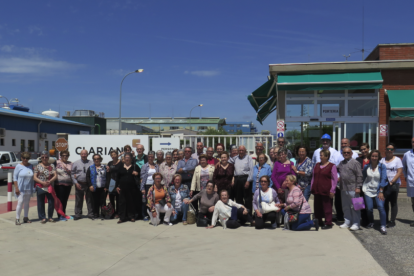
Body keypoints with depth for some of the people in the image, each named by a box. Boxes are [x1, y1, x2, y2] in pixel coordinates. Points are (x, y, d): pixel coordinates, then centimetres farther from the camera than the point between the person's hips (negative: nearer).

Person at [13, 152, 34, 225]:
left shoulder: (31, 166, 8)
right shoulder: (18, 166, -5)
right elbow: (15, 177, -6)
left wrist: (32, 187, 10)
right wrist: (16, 188, -12)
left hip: (28, 188, 5)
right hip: (20, 188, -5)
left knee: (27, 203, 11)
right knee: (20, 202, -10)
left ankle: (26, 218, 20)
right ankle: (17, 219, -4)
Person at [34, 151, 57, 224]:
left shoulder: (52, 166, 10)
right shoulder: (37, 166, 5)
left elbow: (55, 175, 2)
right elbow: (34, 177, -1)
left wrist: (50, 181, -16)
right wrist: (42, 182, -15)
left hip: (49, 187, 1)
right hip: (40, 187, -1)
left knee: (51, 202, 0)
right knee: (41, 203, 2)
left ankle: (50, 217, 13)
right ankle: (42, 218, 12)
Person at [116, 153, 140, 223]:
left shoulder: (135, 167, 4)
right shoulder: (120, 167, 10)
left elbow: (139, 177, 7)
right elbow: (117, 177, 13)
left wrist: (137, 174, -15)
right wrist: (117, 186, 7)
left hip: (132, 188, -1)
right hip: (122, 187, 1)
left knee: (131, 201, 3)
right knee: (122, 202, 1)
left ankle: (131, 216, 14)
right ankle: (122, 217, 7)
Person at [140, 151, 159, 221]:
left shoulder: (157, 166, 10)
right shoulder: (144, 166, 2)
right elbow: (142, 178, -1)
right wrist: (142, 188, -6)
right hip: (147, 186, -2)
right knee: (145, 201, 0)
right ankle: (145, 215, 10)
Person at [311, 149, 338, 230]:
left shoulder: (332, 166, -3)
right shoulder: (317, 165, 15)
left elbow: (335, 179, -5)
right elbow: (313, 177, 19)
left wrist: (332, 190, -10)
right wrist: (312, 188, 13)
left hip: (326, 191, -6)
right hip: (317, 190, 6)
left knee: (327, 207, -1)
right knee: (317, 207, 10)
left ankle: (328, 223, 6)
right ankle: (319, 222, 22)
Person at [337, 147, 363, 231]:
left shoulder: (355, 162, -6)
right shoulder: (341, 163, 15)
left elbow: (359, 176, -9)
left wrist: (358, 187, -13)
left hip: (353, 189, -7)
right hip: (343, 189, 7)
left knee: (354, 206, -2)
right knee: (345, 207, 13)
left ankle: (356, 223, 6)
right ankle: (347, 222, 24)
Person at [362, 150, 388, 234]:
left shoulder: (382, 166, -5)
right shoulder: (366, 167, 2)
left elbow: (383, 179, -8)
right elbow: (363, 178, 10)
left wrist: (381, 192, -12)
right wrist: (362, 188, 7)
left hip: (378, 190, -2)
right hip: (368, 190, 2)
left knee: (381, 207, -15)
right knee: (369, 208, 1)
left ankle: (383, 226, -5)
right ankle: (371, 223, 25)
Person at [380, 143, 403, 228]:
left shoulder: (397, 160, 2)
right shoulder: (382, 160, 11)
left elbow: (399, 172, -5)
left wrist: (392, 182, -14)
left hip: (394, 184, -3)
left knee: (393, 203, 2)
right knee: (384, 203, 5)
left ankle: (392, 221, 7)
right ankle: (385, 220, 15)